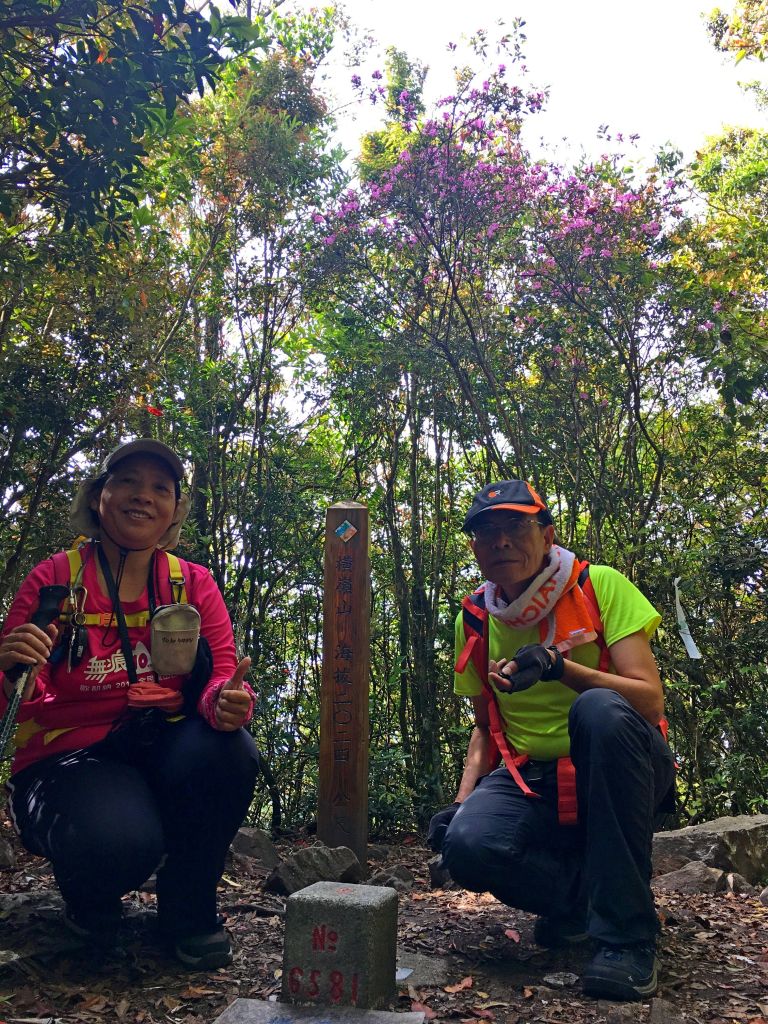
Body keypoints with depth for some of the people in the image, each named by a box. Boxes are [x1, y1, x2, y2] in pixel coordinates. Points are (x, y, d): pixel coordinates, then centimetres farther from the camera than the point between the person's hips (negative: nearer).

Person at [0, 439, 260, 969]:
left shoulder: (193, 584, 4)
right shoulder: (55, 579, -4)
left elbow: (222, 676, -5)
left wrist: (227, 701, -31)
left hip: (163, 748, 3)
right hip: (69, 755, -3)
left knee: (230, 753, -30)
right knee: (119, 842, -35)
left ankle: (188, 910, -2)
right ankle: (90, 901, 8)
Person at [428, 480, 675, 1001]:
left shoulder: (601, 586, -8)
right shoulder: (474, 621, 5)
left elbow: (651, 701, -16)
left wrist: (557, 667, -30)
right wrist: (463, 798, 0)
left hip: (611, 771, -2)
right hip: (531, 781, 3)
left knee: (598, 709, -36)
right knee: (468, 846, -29)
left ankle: (628, 932, -24)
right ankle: (582, 897, 3)